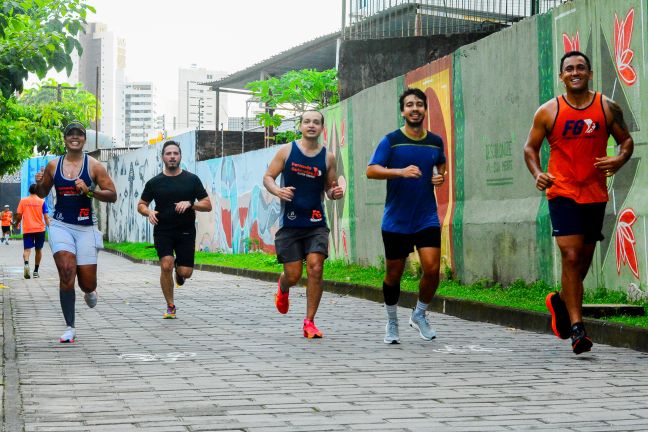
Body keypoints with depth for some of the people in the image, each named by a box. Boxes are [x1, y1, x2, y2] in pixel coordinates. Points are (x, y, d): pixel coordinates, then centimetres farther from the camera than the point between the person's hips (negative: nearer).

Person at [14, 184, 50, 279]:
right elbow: (46, 216, -6)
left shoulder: (23, 201, 2)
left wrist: (16, 223, 20)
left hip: (27, 229, 0)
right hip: (40, 229, 0)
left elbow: (18, 215, 2)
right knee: (38, 249, 14)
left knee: (27, 249, -3)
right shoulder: (42, 201, 0)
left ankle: (26, 264, -33)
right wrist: (48, 225, 2)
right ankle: (36, 271, 18)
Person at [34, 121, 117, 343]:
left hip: (85, 227, -1)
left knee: (87, 282, 1)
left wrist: (89, 190, -18)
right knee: (66, 273, -17)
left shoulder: (94, 166, -2)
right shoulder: (53, 165, 6)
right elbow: (42, 193, 18)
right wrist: (39, 183, -5)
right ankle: (70, 328, -8)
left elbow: (112, 195, -3)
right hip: (60, 225, 1)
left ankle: (89, 291, 42)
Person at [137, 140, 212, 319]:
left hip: (186, 231, 0)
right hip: (162, 232, 0)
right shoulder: (155, 182, 5)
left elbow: (207, 205, 4)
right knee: (166, 265, -19)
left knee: (186, 272, -7)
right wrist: (149, 212, -10)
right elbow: (141, 205, 13)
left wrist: (189, 204, -14)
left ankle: (179, 269, 32)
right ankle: (170, 306, -3)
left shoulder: (192, 179, 4)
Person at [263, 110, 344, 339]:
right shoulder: (287, 150, 0)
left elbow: (329, 188, 13)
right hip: (290, 223, -1)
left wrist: (335, 193, -11)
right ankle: (282, 288, 39)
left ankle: (309, 322, -2)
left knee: (315, 268, -13)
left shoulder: (328, 157, 4)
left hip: (316, 223, 1)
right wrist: (278, 191, -18)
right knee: (293, 274, 0)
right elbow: (268, 177, 3)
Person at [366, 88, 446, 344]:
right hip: (395, 220, -2)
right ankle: (392, 323, 29)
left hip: (427, 218, 2)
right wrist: (401, 171, -28)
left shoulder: (435, 142, 7)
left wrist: (441, 178, 5)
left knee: (432, 269, -12)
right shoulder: (391, 140, -5)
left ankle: (419, 315, 14)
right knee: (394, 275, 7)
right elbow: (371, 171, -14)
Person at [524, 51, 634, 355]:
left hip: (595, 194, 3)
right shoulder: (548, 111, 0)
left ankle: (561, 302, 41)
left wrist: (620, 159, -12)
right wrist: (537, 174, -12)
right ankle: (576, 328, -14)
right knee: (571, 256, -15)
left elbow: (626, 140, 10)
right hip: (562, 193, -3)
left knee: (585, 258, 13)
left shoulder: (608, 108, 3)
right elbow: (531, 147, 7)